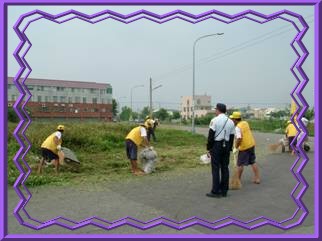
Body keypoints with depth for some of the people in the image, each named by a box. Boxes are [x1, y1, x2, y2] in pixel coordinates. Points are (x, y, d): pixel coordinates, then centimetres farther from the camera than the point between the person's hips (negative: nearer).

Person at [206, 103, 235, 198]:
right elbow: (231, 137, 12)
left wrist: (209, 148, -4)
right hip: (226, 146, 6)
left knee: (215, 169, -3)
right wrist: (229, 148, 17)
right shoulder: (230, 122, 11)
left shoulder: (215, 120, -8)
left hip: (216, 145, -6)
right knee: (225, 168, 9)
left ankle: (215, 191, -1)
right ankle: (224, 191, 15)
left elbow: (211, 135, -11)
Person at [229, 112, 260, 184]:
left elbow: (239, 138, -27)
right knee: (253, 162, 15)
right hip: (252, 144, 8)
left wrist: (236, 147, -15)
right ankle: (257, 178, 20)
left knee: (240, 164, 5)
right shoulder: (245, 123, 6)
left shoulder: (237, 127, -18)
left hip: (244, 147, -8)